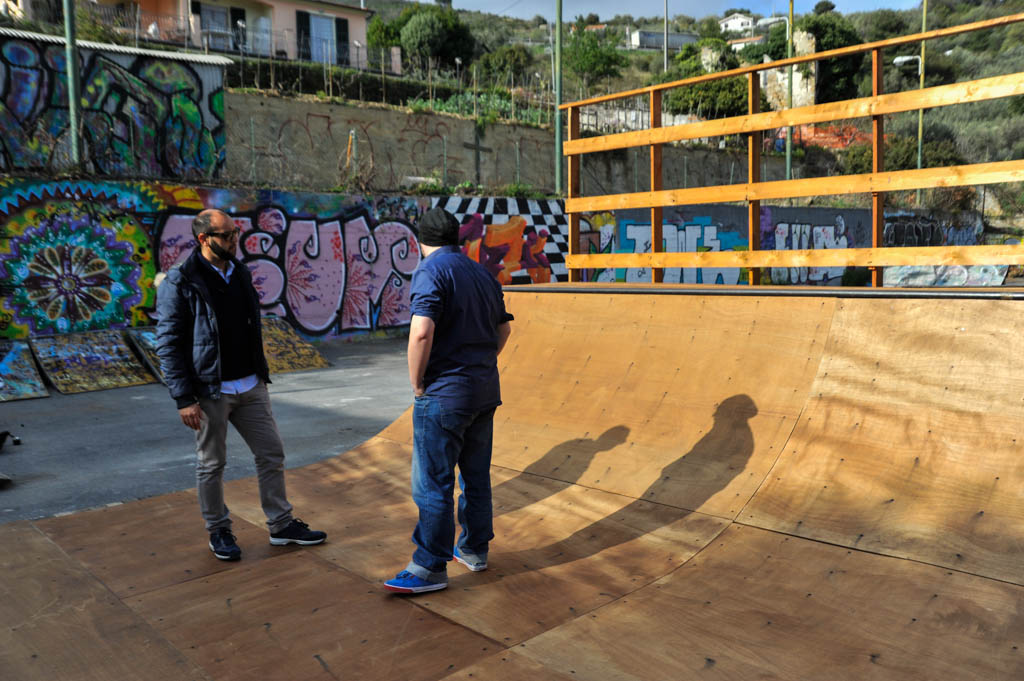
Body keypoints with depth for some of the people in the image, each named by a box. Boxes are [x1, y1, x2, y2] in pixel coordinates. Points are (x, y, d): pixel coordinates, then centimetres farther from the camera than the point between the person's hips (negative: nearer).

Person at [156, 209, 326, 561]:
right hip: (210, 393, -6)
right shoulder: (180, 283, -12)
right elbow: (168, 345, -13)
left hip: (252, 387, 6)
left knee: (272, 454, 10)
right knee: (211, 465, 9)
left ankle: (281, 525, 24)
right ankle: (219, 531, 27)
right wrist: (183, 399, -16)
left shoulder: (240, 274, 9)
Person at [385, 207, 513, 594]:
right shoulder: (483, 274, 12)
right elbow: (503, 329, 22)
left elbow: (421, 332, -25)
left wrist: (417, 384, -13)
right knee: (477, 475, 17)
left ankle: (430, 568, 7)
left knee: (433, 483, 0)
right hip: (485, 391, 8)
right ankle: (474, 549, 30)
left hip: (444, 395, -8)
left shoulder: (431, 271, -12)